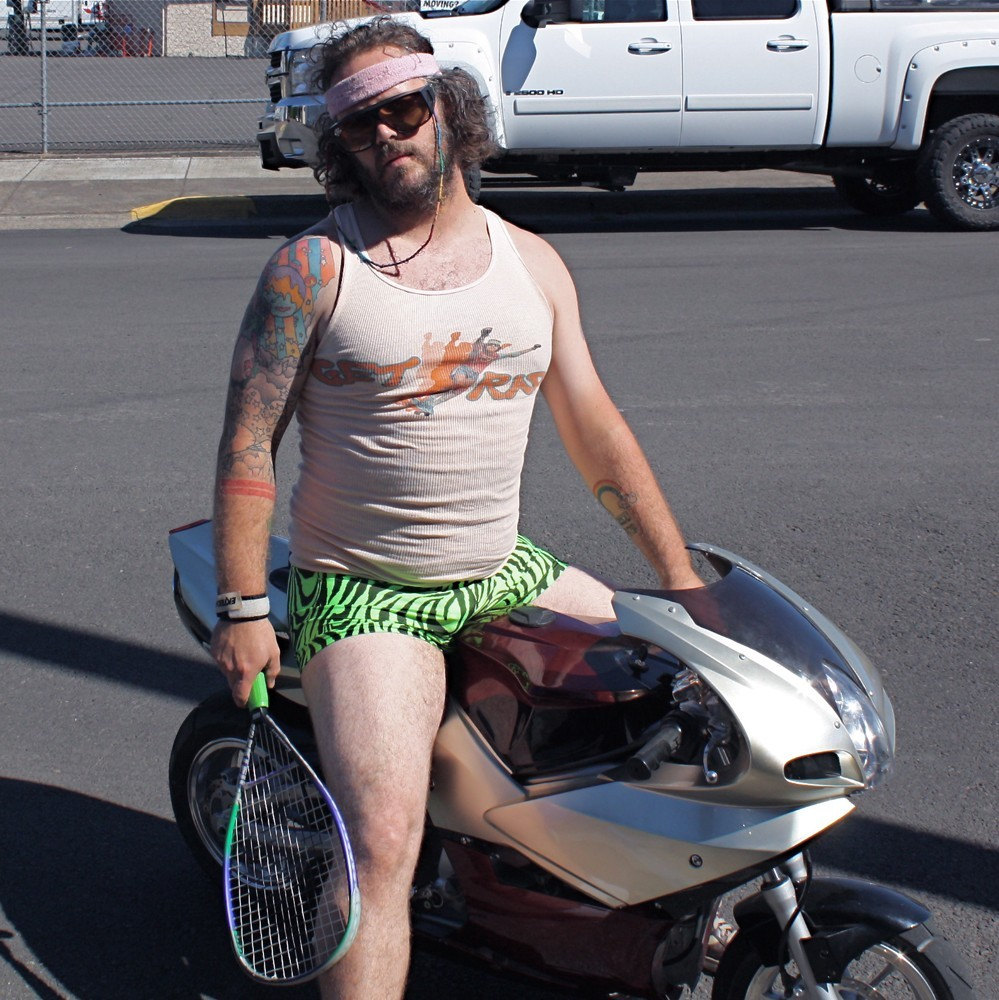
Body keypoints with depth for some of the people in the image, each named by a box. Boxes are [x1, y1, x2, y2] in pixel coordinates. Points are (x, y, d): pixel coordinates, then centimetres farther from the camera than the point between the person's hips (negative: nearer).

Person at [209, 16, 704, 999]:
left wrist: (681, 577, 7)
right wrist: (242, 607, -12)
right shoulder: (312, 267, -7)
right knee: (382, 842, -21)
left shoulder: (531, 262, 6)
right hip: (364, 592, -5)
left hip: (506, 575, 5)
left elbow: (594, 428, 10)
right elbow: (247, 441, -6)